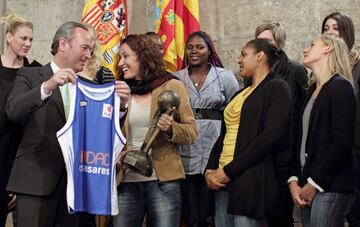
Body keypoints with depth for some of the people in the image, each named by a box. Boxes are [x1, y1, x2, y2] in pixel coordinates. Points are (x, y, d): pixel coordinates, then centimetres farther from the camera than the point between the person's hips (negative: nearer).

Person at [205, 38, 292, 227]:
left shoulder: (277, 88, -3)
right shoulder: (240, 94, 22)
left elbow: (271, 136, -15)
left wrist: (229, 171, -15)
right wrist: (210, 171, 2)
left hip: (252, 181, -7)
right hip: (222, 181, 7)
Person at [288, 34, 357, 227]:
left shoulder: (341, 87, -8)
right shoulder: (312, 90, 16)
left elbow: (342, 143, -16)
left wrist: (315, 183, -13)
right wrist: (294, 180, 2)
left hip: (330, 188, -7)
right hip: (307, 187, 7)